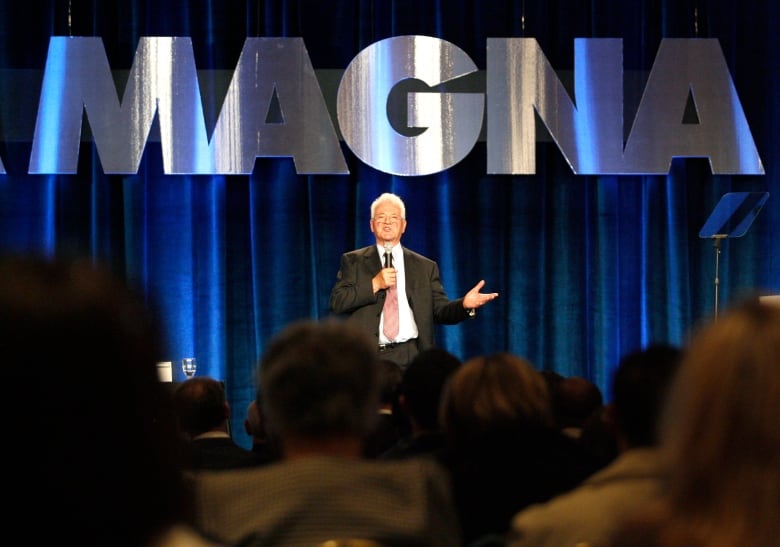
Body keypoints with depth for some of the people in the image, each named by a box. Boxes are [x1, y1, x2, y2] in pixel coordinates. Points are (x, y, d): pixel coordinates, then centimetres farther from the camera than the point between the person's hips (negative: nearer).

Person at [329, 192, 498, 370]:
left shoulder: (425, 267, 15)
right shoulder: (353, 261, 11)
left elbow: (441, 310, 10)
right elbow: (337, 302, 0)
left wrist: (464, 305, -11)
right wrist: (375, 284, -10)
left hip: (410, 357, 1)